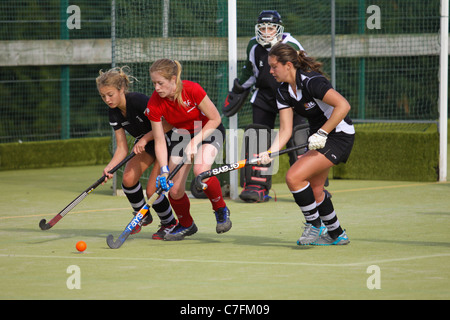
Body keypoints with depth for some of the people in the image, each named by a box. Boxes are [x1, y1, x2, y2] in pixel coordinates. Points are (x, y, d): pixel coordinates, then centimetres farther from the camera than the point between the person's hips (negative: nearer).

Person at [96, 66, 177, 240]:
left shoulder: (138, 100, -30)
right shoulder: (114, 113, -8)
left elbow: (167, 123, -27)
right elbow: (122, 148, -7)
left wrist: (145, 139, -32)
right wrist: (110, 167, -23)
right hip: (145, 145, 7)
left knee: (151, 190, -15)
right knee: (128, 179, -13)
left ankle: (169, 223, 13)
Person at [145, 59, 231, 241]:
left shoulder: (192, 90, -31)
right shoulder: (154, 105, -22)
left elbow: (215, 119, -19)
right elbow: (159, 142, -16)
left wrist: (195, 141, -26)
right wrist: (164, 170, -28)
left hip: (208, 130, -4)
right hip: (182, 135, 4)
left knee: (201, 170, -32)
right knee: (175, 190, -8)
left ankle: (221, 210, -5)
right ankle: (186, 225, 24)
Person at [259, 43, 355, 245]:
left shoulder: (311, 81, -23)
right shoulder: (283, 92, 2)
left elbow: (343, 105, -30)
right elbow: (285, 130, -2)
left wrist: (322, 133, -29)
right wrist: (271, 152, -18)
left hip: (339, 135, -9)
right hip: (319, 138, 9)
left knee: (294, 177, -19)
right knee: (314, 190, 16)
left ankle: (314, 225, -3)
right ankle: (337, 235, 33)